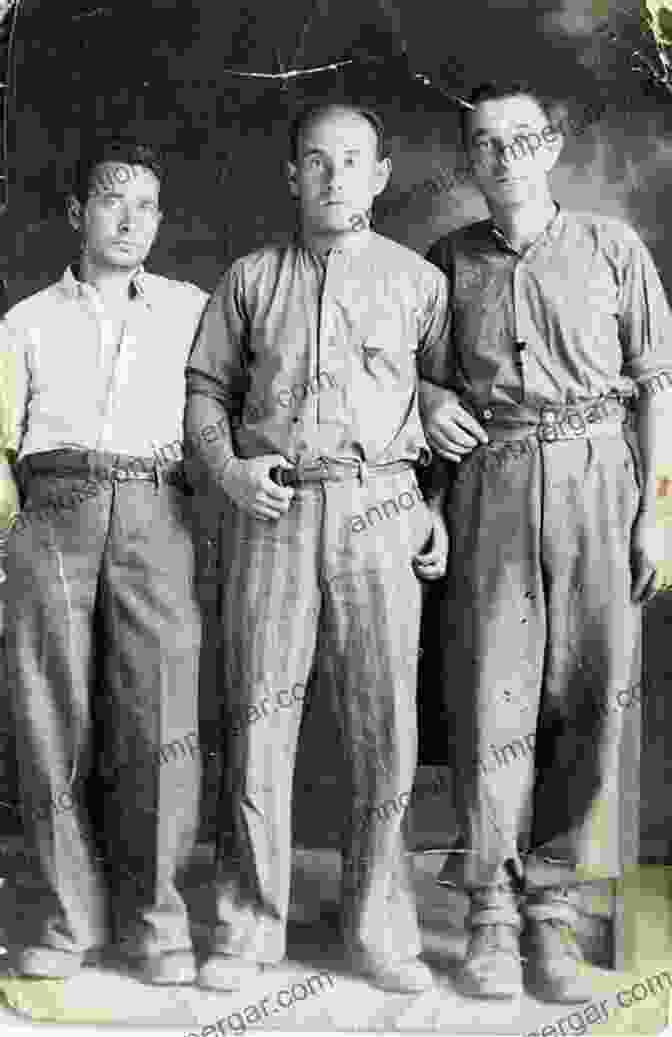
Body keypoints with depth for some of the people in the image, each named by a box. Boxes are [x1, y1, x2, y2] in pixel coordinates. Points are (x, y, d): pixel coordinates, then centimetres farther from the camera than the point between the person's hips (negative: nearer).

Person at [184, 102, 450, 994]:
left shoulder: (418, 280, 10)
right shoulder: (250, 279, 13)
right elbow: (206, 387, 15)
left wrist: (442, 505, 2)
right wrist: (227, 469, -3)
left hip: (380, 511, 0)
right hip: (272, 512, 1)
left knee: (384, 723, -1)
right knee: (260, 719, 1)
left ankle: (379, 930, 12)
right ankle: (249, 924, 12)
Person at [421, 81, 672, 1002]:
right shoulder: (449, 261, 11)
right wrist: (425, 394, 2)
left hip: (595, 478, 0)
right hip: (490, 484, 0)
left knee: (590, 694, -2)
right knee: (492, 696, -3)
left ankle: (552, 906, 7)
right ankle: (492, 910, 4)